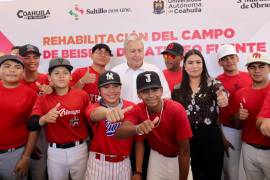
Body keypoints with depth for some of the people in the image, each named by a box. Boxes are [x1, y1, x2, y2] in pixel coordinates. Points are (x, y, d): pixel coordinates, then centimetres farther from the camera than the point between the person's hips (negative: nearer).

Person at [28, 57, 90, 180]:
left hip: (79, 149, 0)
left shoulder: (82, 95, -6)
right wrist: (44, 119, -32)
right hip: (55, 152, 1)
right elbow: (31, 126, -12)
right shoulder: (43, 99, -3)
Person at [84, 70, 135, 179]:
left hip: (123, 163, 1)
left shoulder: (131, 107, -6)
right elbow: (95, 114, -34)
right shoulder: (94, 107, -9)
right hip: (98, 162, -1)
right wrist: (107, 111, -56)